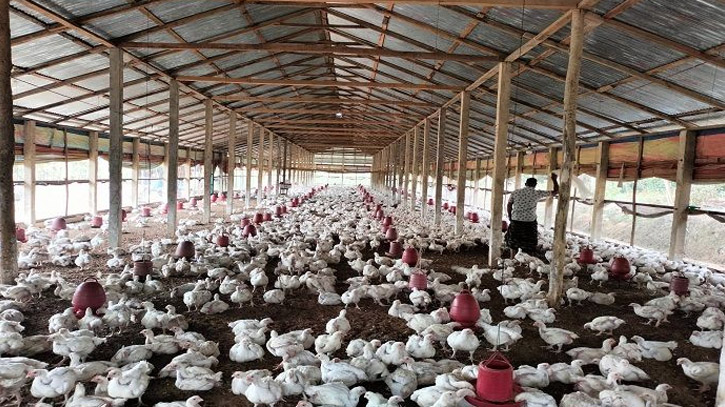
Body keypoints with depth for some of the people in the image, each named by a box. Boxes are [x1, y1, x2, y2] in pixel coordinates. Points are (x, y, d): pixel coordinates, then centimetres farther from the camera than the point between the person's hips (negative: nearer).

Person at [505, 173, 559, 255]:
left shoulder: (515, 192, 0)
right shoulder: (537, 193, -6)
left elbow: (509, 205, 3)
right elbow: (556, 192, 1)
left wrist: (510, 216, 17)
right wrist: (554, 180, 13)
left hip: (516, 221, 3)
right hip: (530, 222, -2)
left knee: (514, 243, 19)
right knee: (528, 246, 10)